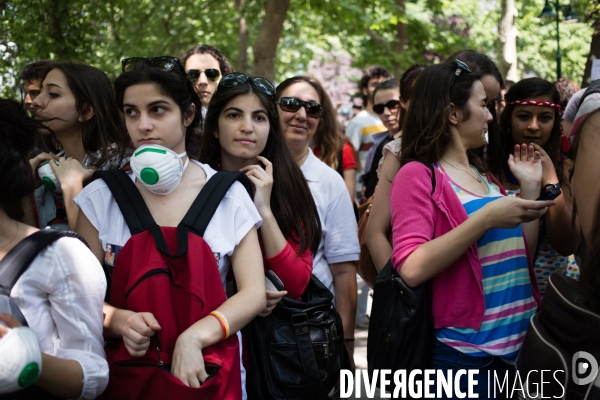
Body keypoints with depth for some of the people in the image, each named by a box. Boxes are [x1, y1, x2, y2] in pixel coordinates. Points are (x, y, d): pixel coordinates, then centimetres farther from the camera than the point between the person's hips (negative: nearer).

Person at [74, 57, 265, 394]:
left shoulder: (228, 195, -5)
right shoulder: (101, 198, -3)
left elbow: (254, 293, -9)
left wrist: (194, 336, -24)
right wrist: (119, 321, -22)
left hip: (208, 369, 0)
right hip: (126, 371, 1)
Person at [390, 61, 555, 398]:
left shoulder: (486, 177, 14)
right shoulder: (419, 174, -8)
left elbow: (521, 257, 14)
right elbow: (411, 269, -21)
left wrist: (531, 188, 8)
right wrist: (487, 218, -23)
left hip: (520, 345, 7)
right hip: (465, 356, -7)